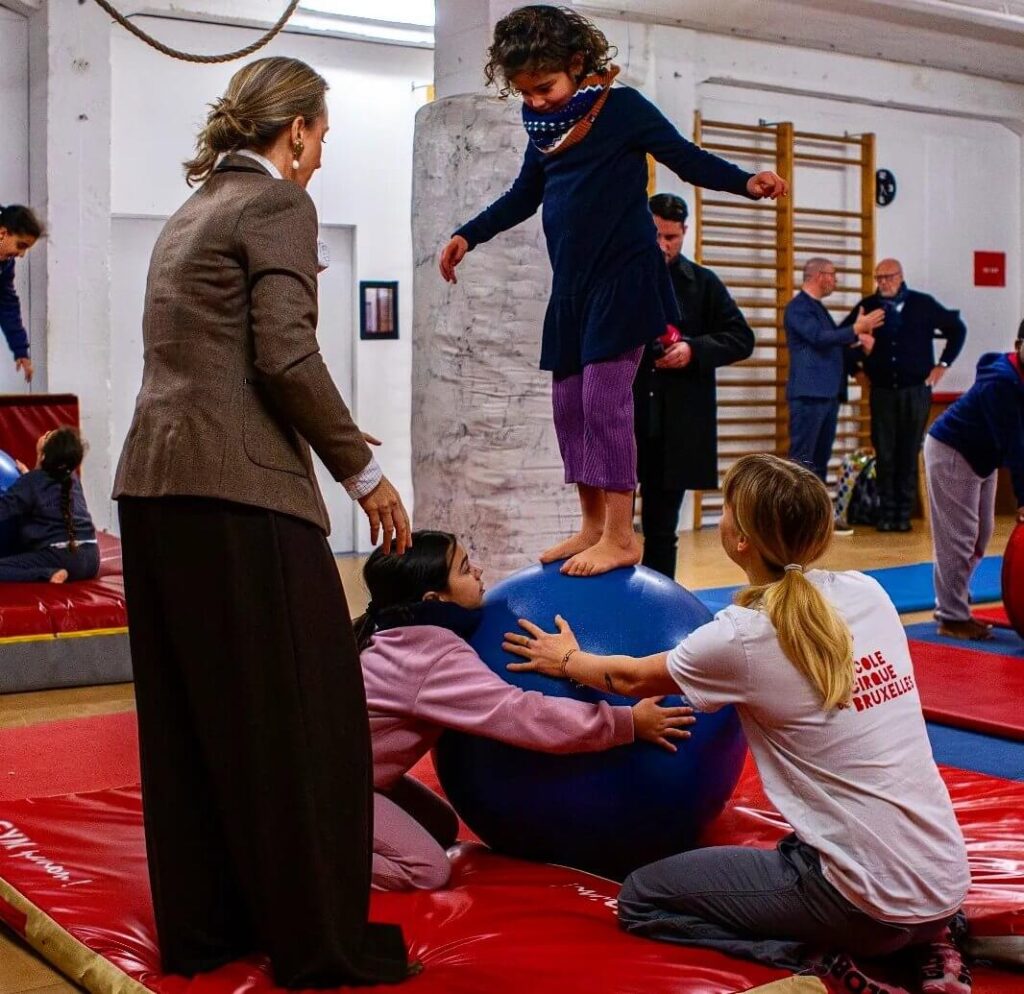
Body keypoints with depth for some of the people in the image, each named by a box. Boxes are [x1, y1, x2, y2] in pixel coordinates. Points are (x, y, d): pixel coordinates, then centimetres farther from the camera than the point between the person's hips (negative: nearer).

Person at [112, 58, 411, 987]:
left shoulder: (192, 210, 21)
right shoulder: (278, 202, -4)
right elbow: (286, 357, -15)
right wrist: (363, 471, -6)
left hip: (154, 482, 9)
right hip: (239, 489, -9)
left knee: (189, 717, 13)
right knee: (303, 717, -1)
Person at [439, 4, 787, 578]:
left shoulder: (621, 107, -8)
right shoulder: (543, 126, 10)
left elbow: (688, 159, -7)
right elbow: (525, 196, 24)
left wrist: (748, 183, -22)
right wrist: (469, 236, 23)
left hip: (624, 277, -7)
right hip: (571, 283, 7)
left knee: (605, 397, -13)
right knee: (569, 402, 7)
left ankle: (621, 536, -7)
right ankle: (594, 525, 17)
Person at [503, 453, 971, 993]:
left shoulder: (742, 638, -13)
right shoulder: (867, 593, 1)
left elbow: (635, 679, 7)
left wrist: (567, 660, 25)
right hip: (946, 880, 7)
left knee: (641, 898, 6)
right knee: (793, 851, 37)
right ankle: (922, 941, 15)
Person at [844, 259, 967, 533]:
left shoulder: (923, 304, 0)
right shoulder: (868, 306, 1)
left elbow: (957, 329, 10)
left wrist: (943, 364, 6)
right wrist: (857, 362, 7)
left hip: (916, 389, -1)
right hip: (882, 390, 1)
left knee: (909, 453, 2)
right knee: (884, 454, -1)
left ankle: (904, 512, 7)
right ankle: (886, 512, 4)